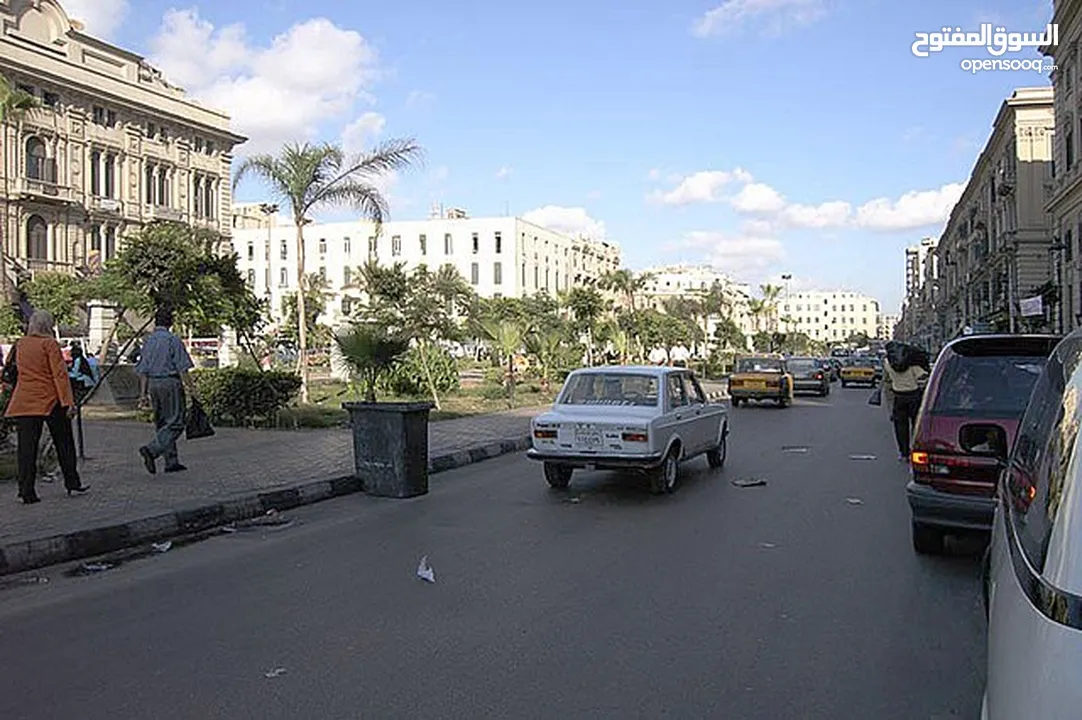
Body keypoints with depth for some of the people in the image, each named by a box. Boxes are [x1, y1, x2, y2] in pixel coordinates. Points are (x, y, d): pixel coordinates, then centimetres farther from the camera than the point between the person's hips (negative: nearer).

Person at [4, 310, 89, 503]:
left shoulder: (20, 344, 6)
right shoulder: (50, 344, -9)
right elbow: (60, 374, -13)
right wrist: (69, 402, -14)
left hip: (23, 403, 4)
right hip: (50, 401, -4)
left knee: (26, 447, 3)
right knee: (64, 443, 10)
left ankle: (26, 491, 0)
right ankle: (72, 483, 19)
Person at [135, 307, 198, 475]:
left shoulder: (148, 341, 11)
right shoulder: (173, 340, -8)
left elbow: (143, 371, 11)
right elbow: (182, 368, -11)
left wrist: (143, 394, 14)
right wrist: (191, 387, -5)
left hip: (153, 384, 7)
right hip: (170, 382, -7)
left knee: (162, 423, 12)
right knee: (175, 423, -5)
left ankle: (172, 461, 14)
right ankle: (151, 449, -23)